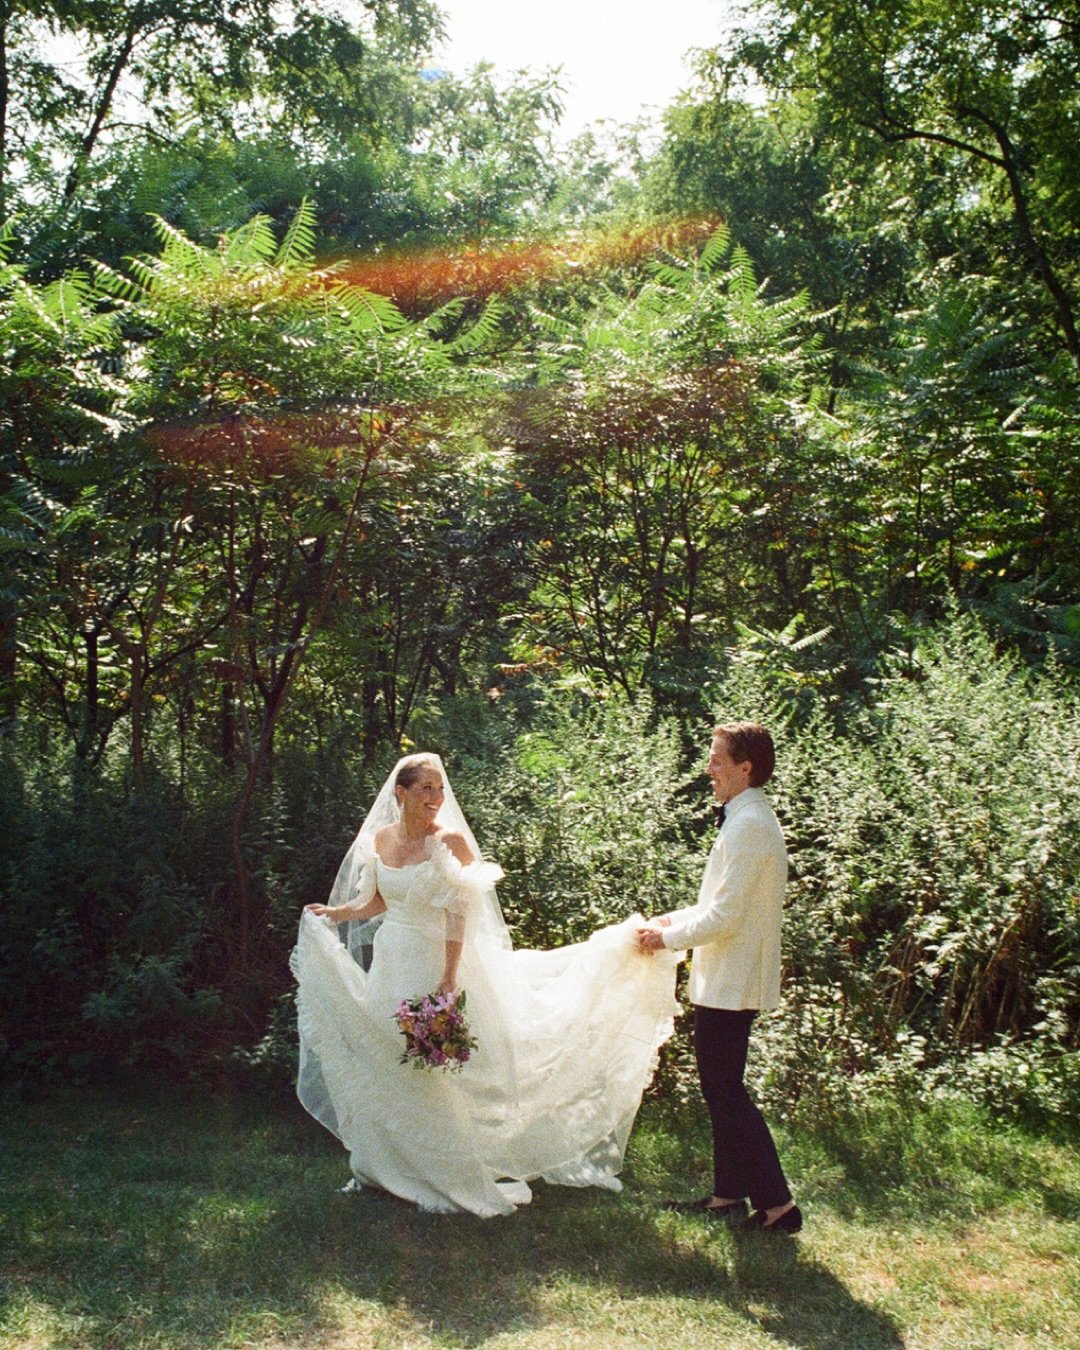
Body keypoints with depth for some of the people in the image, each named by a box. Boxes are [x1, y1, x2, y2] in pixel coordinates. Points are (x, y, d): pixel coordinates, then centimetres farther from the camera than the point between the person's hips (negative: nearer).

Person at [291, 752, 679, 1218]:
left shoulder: (449, 841, -15)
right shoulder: (379, 839, 2)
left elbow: (458, 914, -18)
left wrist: (449, 978, -22)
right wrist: (334, 913, 4)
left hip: (436, 964, -6)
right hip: (391, 965, 6)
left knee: (436, 1069, 1)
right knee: (387, 1066, 14)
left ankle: (450, 1175, 17)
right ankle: (394, 1166, 31)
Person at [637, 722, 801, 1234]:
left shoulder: (748, 826, -22)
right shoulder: (749, 819, 11)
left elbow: (724, 917, -23)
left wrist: (668, 937, -11)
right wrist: (675, 918, 11)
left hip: (730, 984, -10)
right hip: (730, 980, 10)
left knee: (726, 1092, -1)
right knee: (722, 1089, 17)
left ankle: (776, 1202, 5)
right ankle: (729, 1193, 28)